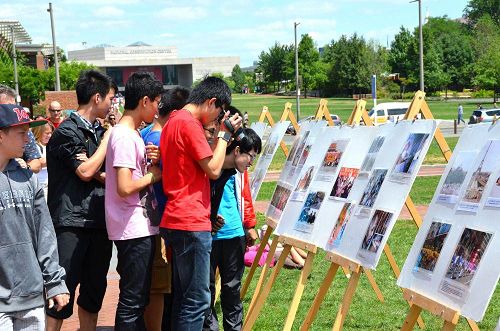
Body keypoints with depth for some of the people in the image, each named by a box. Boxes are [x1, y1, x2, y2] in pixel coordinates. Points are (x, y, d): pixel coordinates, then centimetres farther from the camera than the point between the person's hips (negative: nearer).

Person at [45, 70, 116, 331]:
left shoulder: (94, 133, 17)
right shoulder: (67, 131, -7)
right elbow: (85, 171, -17)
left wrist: (99, 174, -4)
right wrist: (108, 137, -7)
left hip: (98, 223, 8)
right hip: (72, 224, -8)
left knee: (94, 291, 12)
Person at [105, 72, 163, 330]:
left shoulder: (132, 133, 13)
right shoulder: (124, 136, -17)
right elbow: (125, 187, -25)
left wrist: (152, 161, 1)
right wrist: (154, 175, -11)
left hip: (142, 227, 10)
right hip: (133, 230, -10)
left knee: (139, 298, 18)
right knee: (131, 301, -2)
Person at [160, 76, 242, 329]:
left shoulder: (174, 121, 18)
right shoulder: (189, 123, -13)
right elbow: (213, 169, -11)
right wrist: (225, 133, -2)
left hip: (177, 222, 10)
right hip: (192, 223, -10)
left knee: (183, 296, 15)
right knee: (198, 299, -6)